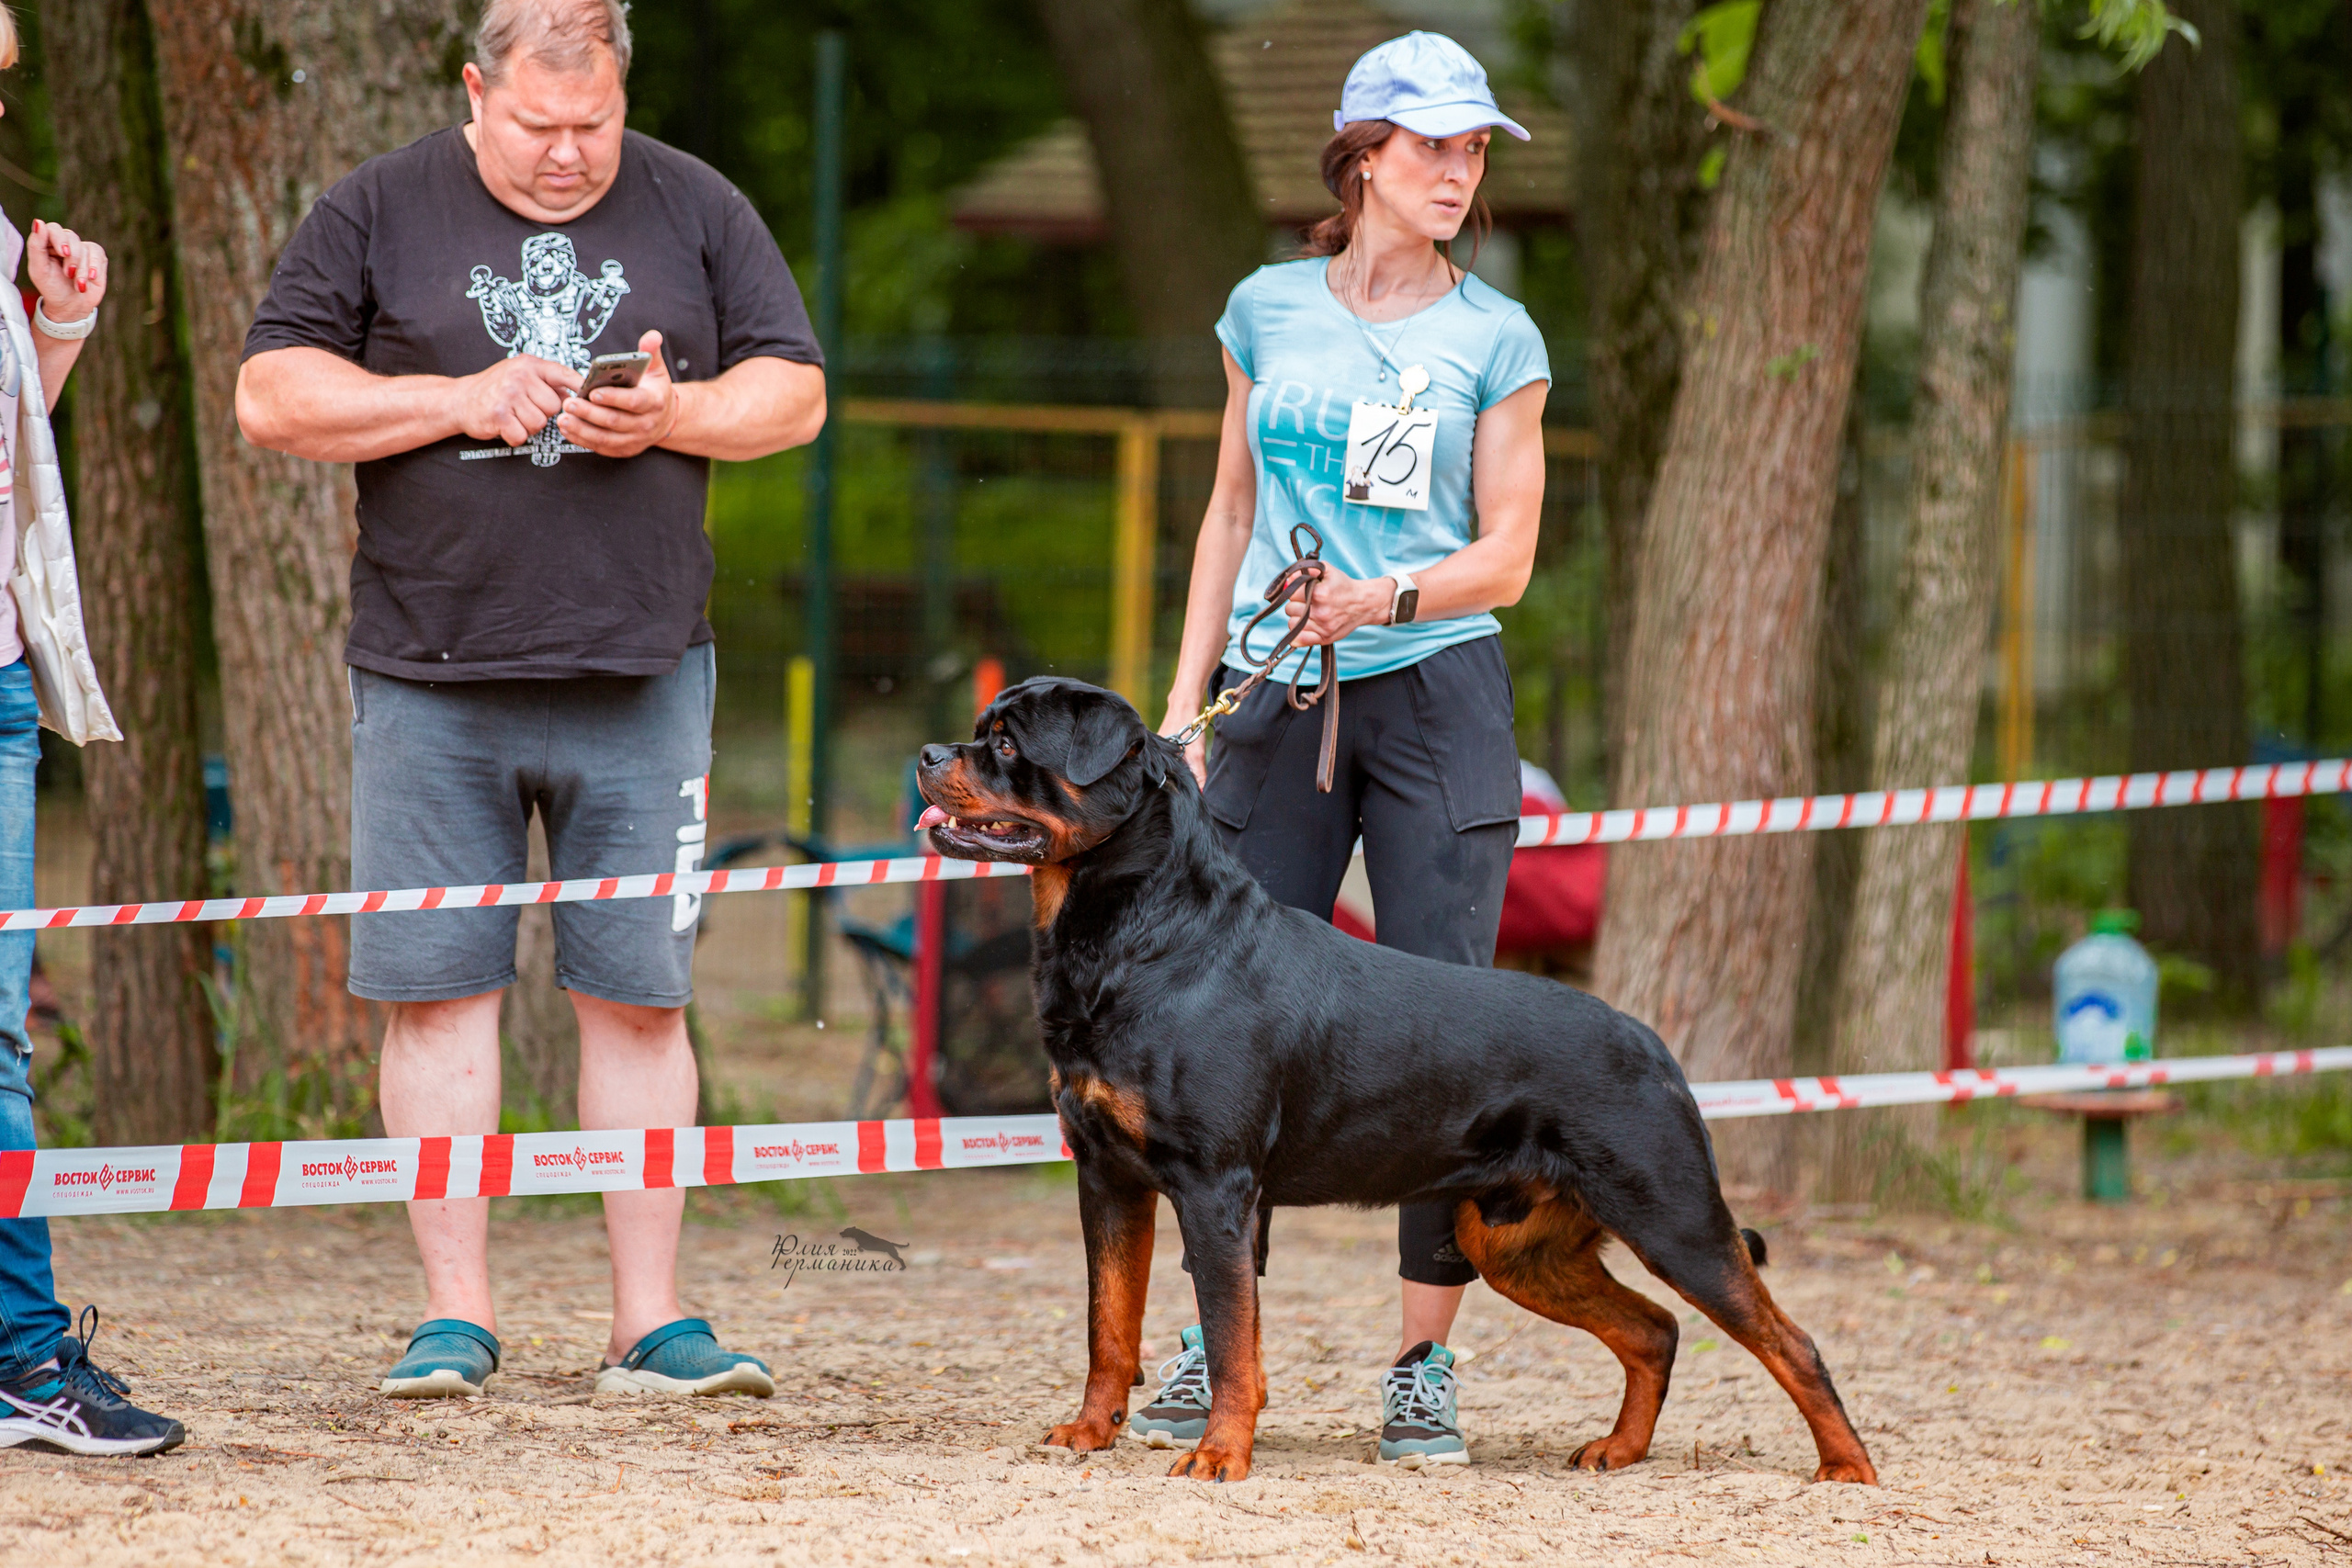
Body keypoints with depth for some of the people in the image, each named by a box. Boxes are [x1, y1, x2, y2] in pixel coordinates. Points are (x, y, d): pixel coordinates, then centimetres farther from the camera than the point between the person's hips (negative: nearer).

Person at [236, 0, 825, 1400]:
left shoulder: (695, 211, 9)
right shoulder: (379, 213, 4)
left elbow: (796, 393, 10)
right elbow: (272, 398, 0)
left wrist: (674, 415, -10)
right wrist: (459, 400, -11)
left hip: (640, 679, 1)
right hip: (431, 680, -1)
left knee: (640, 997, 1)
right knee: (437, 989, -1)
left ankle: (651, 1322, 6)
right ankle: (458, 1314, 6)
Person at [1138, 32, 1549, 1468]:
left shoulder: (1497, 339, 2)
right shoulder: (1270, 310, 10)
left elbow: (1506, 557, 1)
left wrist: (1381, 597, -17)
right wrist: (1187, 698, 10)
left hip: (1438, 696, -2)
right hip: (1279, 700, 2)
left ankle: (1426, 1367, -2)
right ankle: (1214, 1346, 8)